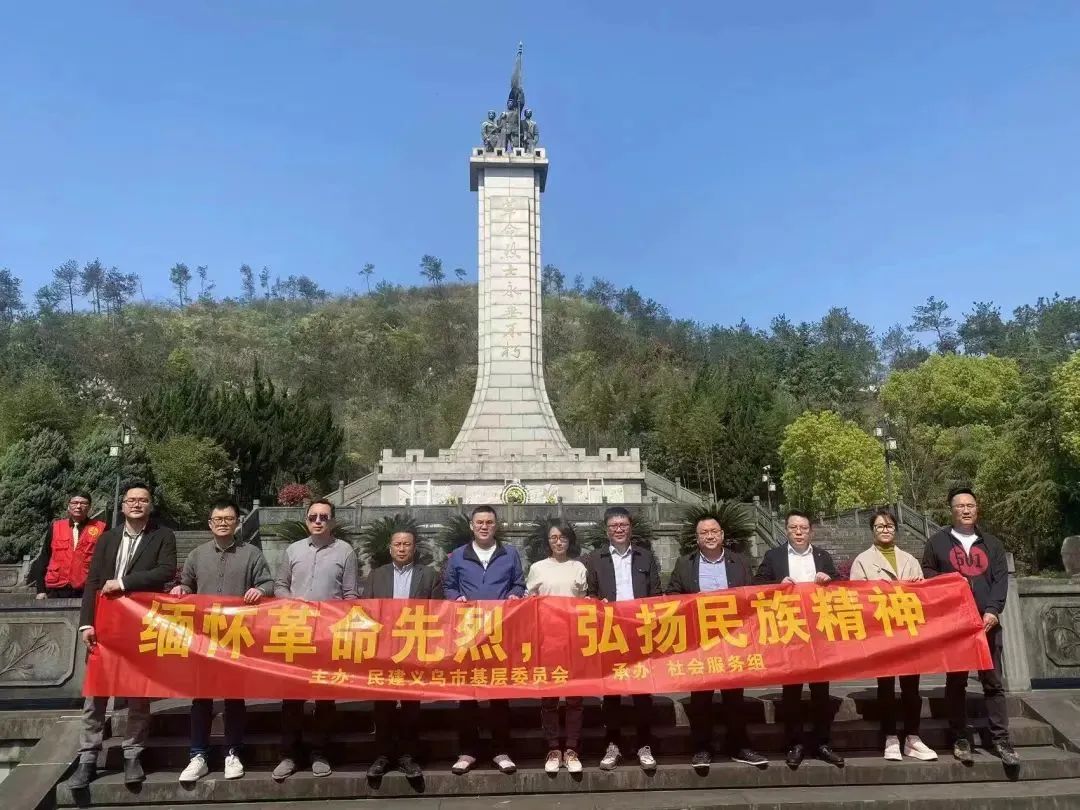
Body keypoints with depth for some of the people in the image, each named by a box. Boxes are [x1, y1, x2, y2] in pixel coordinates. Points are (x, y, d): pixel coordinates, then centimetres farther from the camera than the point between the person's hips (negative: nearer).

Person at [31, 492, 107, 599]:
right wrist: (41, 589, 6)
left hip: (86, 592, -2)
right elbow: (44, 558, 11)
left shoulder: (99, 528, 2)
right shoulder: (55, 527, 8)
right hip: (56, 591, 2)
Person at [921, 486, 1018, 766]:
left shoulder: (992, 543, 12)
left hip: (987, 622, 1)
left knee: (993, 682, 5)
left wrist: (993, 611, -11)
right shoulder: (937, 542, 8)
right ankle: (960, 738, 12)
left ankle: (1000, 739, 12)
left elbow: (1001, 579, 3)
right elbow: (928, 578, 5)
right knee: (956, 682, 4)